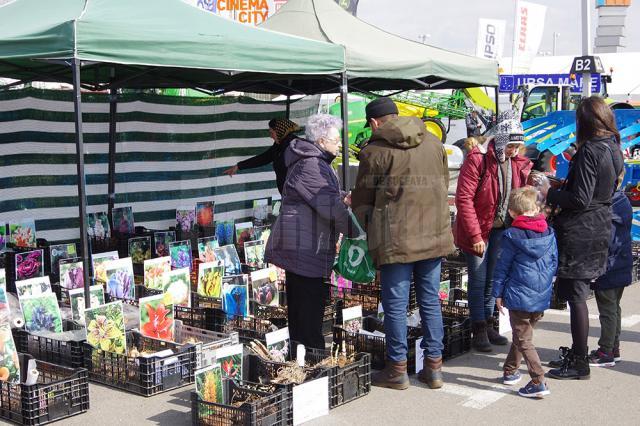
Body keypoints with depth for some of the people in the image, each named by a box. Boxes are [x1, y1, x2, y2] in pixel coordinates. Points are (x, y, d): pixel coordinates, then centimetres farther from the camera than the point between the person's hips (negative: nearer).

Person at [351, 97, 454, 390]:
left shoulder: (375, 151, -5)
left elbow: (362, 201, 3)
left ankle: (397, 369, 12)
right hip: (434, 236, 5)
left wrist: (362, 234, 19)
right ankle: (433, 366, 18)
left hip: (396, 240, -5)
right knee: (430, 301, 12)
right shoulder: (433, 144, 11)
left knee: (396, 305, 4)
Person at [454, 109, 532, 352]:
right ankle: (479, 332, 9)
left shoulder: (518, 163, 1)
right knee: (478, 280, 0)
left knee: (492, 279, 15)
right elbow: (464, 198, -21)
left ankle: (488, 327, 26)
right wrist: (475, 235, -21)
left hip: (500, 230, 6)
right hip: (477, 230, -6)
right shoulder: (477, 159, -19)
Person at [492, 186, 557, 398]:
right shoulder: (549, 234, 3)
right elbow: (554, 263, 12)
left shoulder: (511, 236, -9)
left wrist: (498, 293, 4)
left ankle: (538, 382, -8)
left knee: (523, 339, 0)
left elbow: (502, 267, -5)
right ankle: (510, 371, 33)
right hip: (543, 297, 5)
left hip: (519, 297, -5)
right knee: (523, 335, 20)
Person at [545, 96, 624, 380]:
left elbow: (580, 199, -21)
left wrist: (550, 195, -6)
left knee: (575, 295, -2)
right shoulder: (614, 150, 9)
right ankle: (577, 353, 27)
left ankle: (579, 363, 4)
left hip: (579, 233, -9)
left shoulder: (589, 151, -18)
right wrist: (562, 191, 17)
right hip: (600, 227, 9)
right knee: (578, 292, 17)